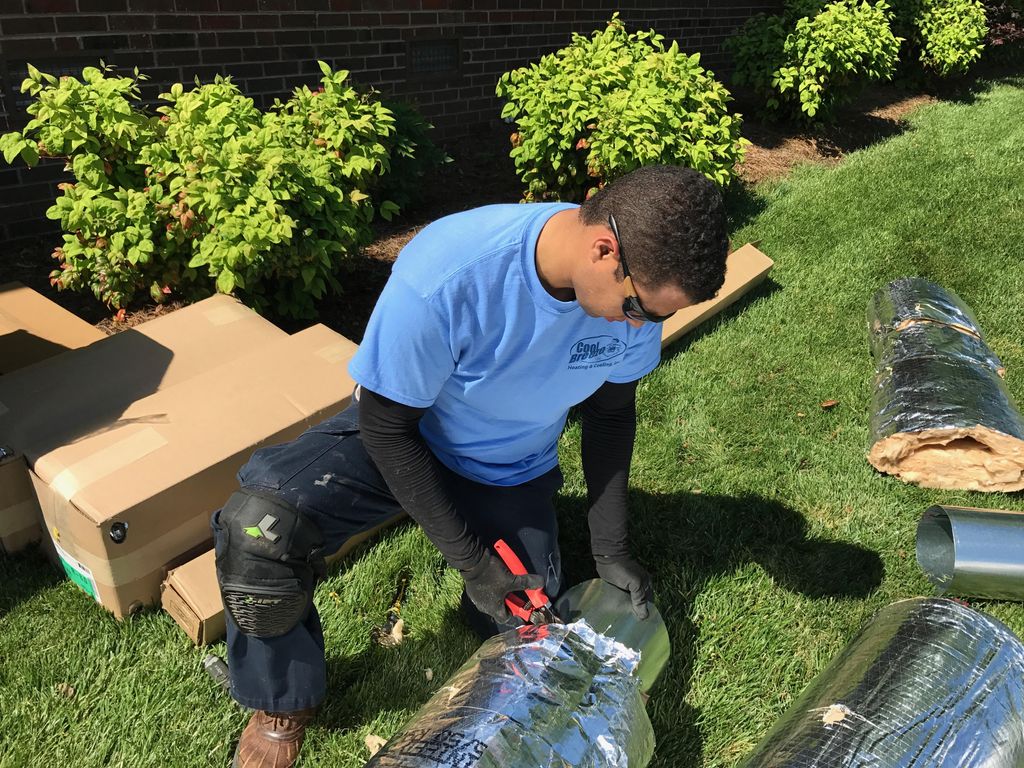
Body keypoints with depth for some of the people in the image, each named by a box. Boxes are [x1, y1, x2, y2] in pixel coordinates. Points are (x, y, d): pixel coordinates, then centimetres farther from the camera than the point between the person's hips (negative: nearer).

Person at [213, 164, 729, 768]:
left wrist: (611, 550, -3)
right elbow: (386, 424, -24)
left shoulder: (639, 279, -22)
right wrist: (470, 561, -21)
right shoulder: (445, 278, -38)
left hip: (513, 472, 4)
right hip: (401, 436, -3)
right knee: (258, 530, -28)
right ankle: (286, 703, 3)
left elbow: (612, 409, -4)